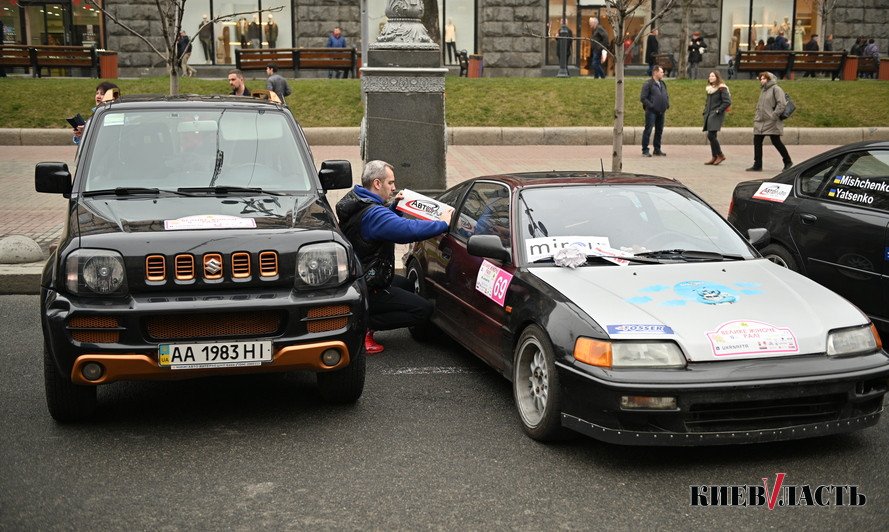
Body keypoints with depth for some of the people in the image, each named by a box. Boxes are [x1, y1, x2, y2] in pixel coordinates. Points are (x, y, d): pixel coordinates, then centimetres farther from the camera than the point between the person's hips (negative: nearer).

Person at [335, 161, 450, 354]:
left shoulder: (354, 200, 6)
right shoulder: (372, 214, -26)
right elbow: (410, 230, -36)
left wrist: (393, 206, 12)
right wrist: (444, 224, -23)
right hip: (368, 290, -10)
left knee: (407, 285, 30)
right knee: (424, 309, -8)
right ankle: (364, 325, -9)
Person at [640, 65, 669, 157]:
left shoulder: (662, 84, 15)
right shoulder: (648, 84, -9)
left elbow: (666, 95, 26)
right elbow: (643, 98, -13)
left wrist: (667, 104, 9)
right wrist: (651, 106, -18)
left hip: (661, 112, 8)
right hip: (651, 112, -8)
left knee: (659, 131, 11)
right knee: (648, 130, -6)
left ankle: (657, 149, 21)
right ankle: (645, 150, -3)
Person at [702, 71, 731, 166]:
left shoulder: (721, 88, -8)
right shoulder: (709, 88, 16)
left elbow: (727, 102, -14)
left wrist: (718, 110, -16)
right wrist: (705, 112, 15)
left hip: (717, 115, -8)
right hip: (709, 115, 8)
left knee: (711, 135, -16)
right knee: (711, 136, 6)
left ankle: (720, 155, -4)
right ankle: (714, 157, 11)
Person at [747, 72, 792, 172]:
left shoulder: (776, 89, -8)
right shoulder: (763, 90, 18)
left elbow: (782, 104, -16)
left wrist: (774, 115, -21)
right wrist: (756, 116, 13)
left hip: (772, 122, -8)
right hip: (760, 122, 8)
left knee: (776, 142, -3)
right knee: (757, 142, 4)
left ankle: (787, 161, 13)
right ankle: (757, 165, 9)